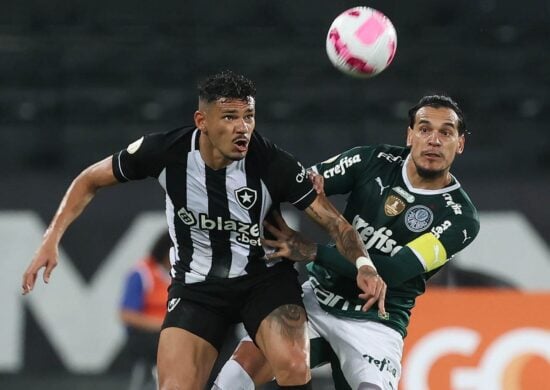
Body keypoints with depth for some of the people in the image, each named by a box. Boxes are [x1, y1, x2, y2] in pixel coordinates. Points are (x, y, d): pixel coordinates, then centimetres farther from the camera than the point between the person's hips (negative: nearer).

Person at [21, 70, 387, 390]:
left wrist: (364, 264, -33)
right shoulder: (165, 151, -18)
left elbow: (332, 219, -15)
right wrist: (51, 240, -9)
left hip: (266, 276, -1)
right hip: (197, 283, 1)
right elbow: (91, 180, -2)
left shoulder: (273, 163, -22)